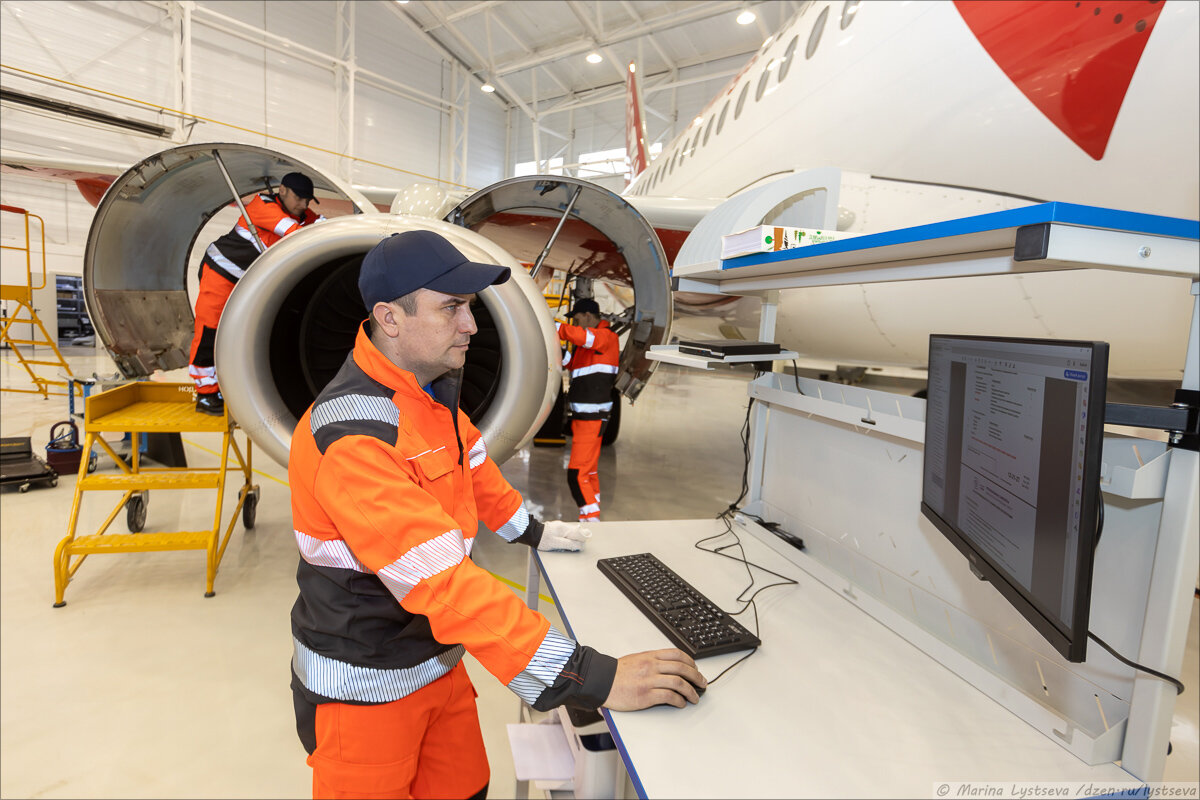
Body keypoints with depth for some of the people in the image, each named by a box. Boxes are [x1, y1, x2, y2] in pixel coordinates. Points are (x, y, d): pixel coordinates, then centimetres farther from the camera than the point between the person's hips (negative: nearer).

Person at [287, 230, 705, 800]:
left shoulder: (432, 385, -3)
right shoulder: (351, 436, -31)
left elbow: (469, 462, 16)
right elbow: (445, 582, -38)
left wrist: (530, 531, 24)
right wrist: (594, 679, -38)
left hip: (439, 661, 7)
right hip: (365, 687, -7)